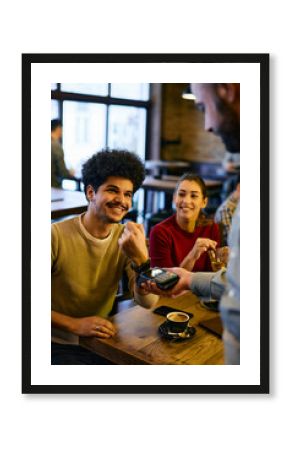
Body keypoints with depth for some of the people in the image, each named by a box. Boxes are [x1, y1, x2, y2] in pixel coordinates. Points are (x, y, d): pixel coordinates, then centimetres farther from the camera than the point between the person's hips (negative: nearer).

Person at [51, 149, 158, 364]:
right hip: (60, 346, -4)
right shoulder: (57, 236, -17)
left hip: (104, 341, 4)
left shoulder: (126, 238, -3)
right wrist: (75, 324, -24)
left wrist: (141, 257, -26)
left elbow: (148, 302, -11)